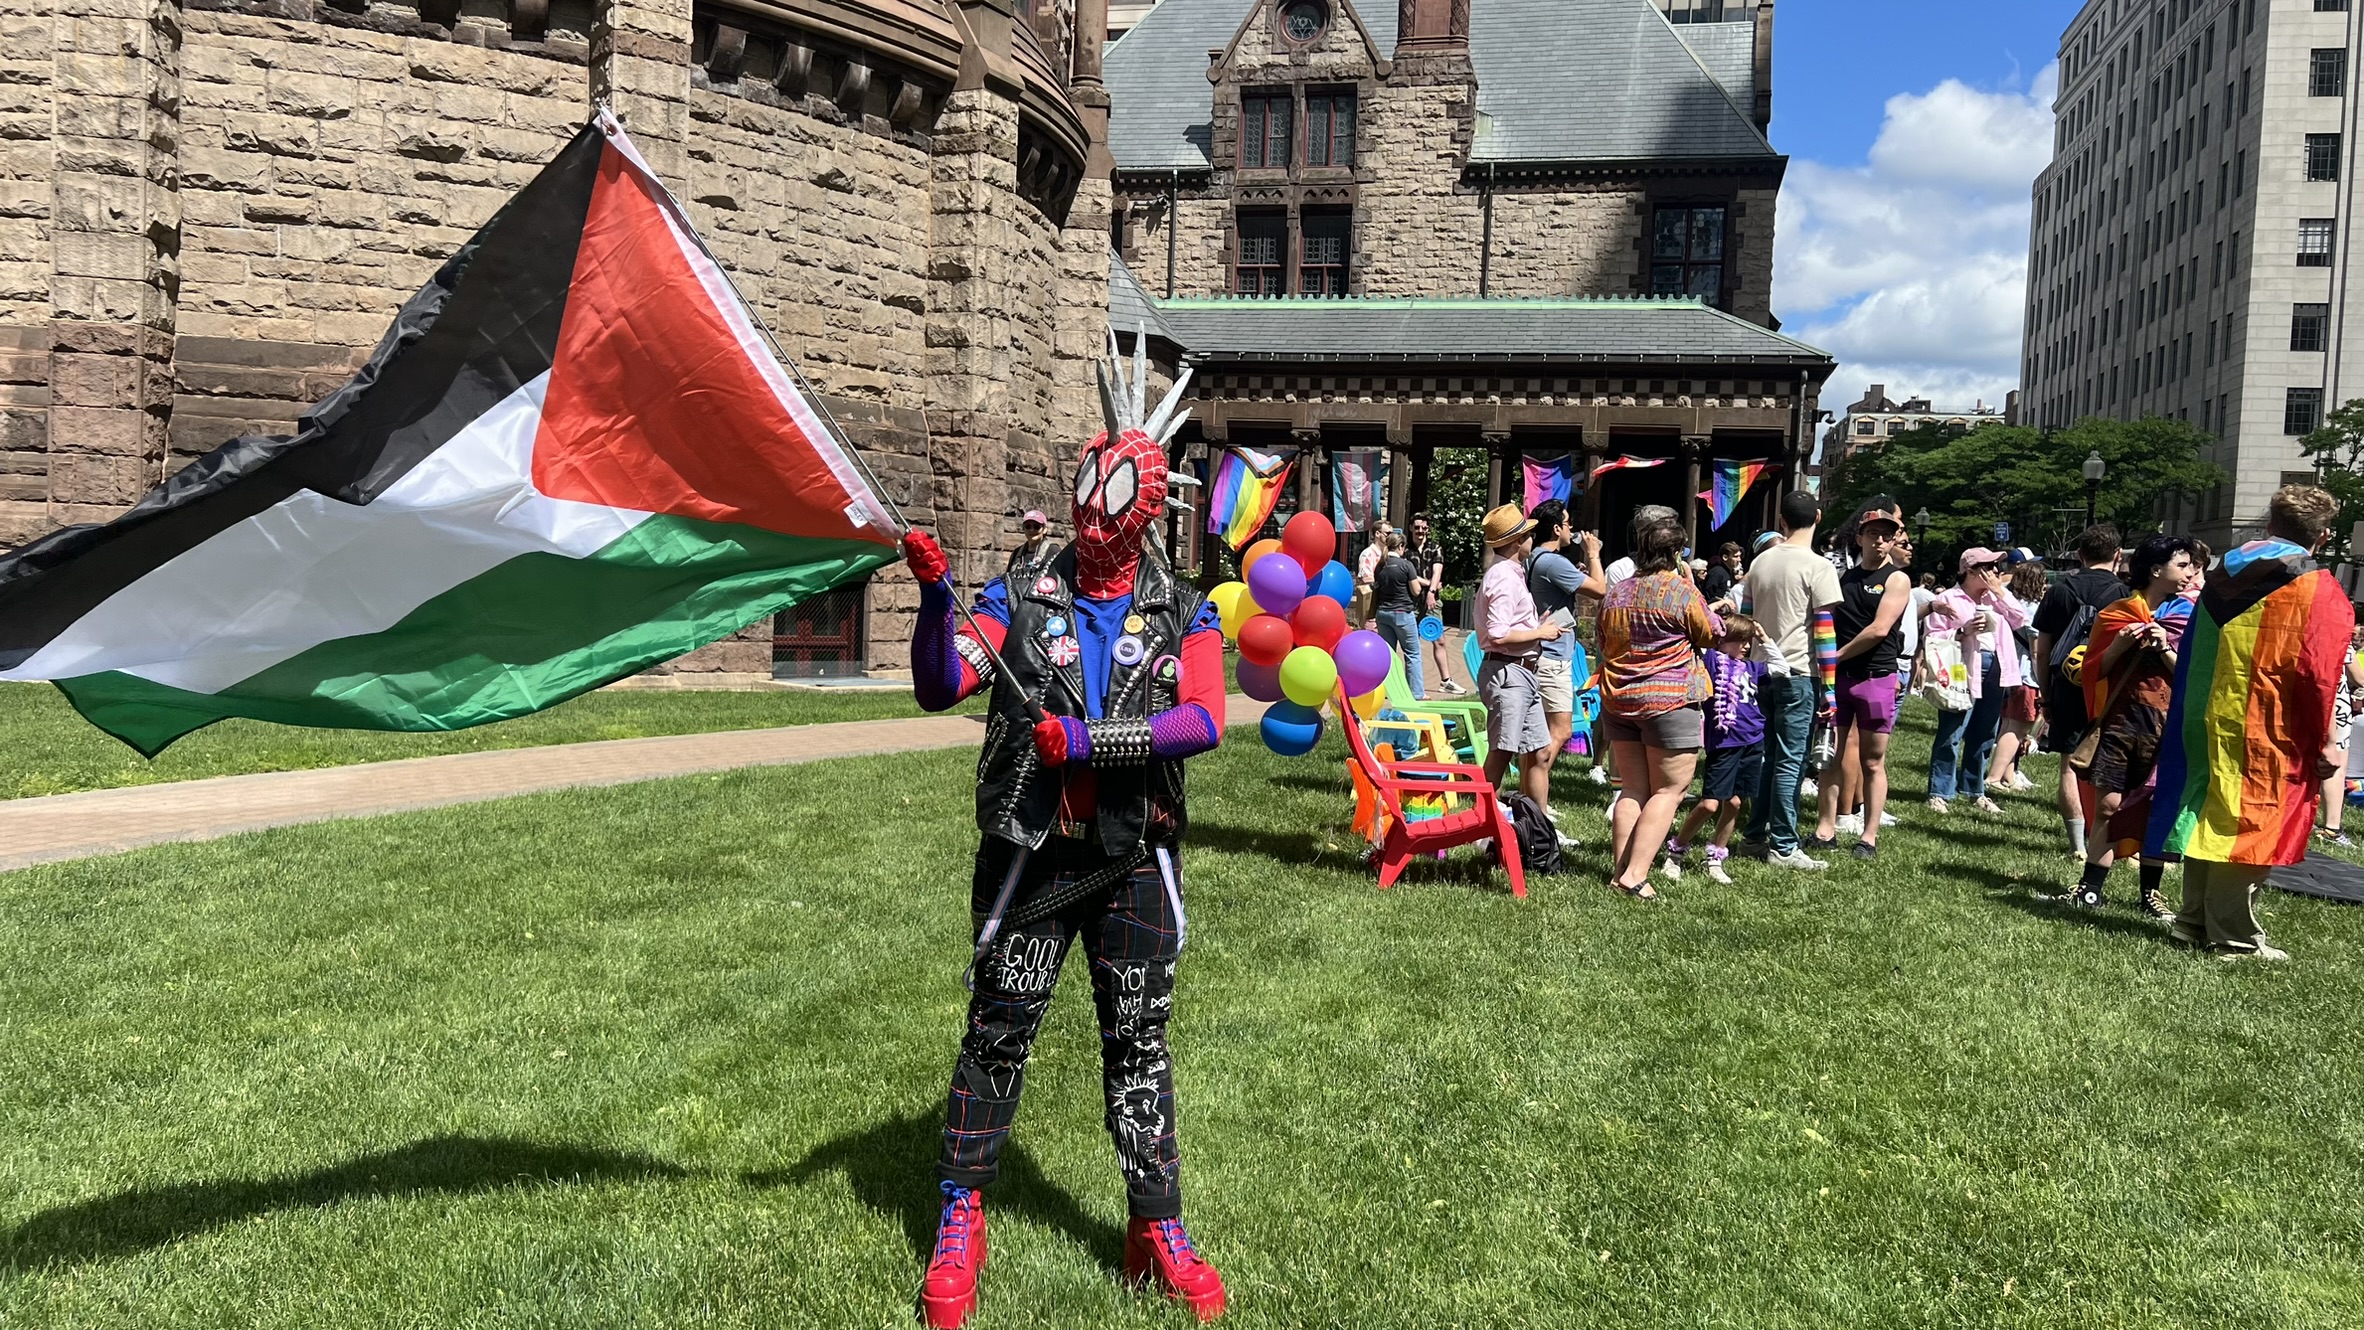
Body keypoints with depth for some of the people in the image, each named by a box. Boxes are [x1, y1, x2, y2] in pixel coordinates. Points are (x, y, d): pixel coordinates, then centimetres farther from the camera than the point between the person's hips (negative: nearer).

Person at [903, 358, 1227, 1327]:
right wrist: (935, 595, -25)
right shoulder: (1022, 600, 2)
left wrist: (1091, 741, -21)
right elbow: (939, 687, -9)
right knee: (997, 1034, 6)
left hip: (1133, 861, 1)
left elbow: (1203, 721, -12)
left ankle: (1158, 1231, 21)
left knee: (1137, 1040, 9)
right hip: (1028, 856, 0)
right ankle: (959, 1222, 21)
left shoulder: (1181, 615, 3)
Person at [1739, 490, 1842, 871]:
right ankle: (1782, 847, 1)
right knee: (1790, 761, -2)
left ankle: (1754, 835, 20)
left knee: (1771, 757, 16)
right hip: (1798, 673, -6)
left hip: (1764, 672, 6)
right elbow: (1824, 630, -12)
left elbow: (1747, 618, 13)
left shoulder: (1760, 562, 8)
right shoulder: (1818, 567, -10)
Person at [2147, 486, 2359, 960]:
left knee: (2209, 815, 14)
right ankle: (2233, 934, 3)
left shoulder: (2228, 573, 10)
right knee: (2251, 825, -1)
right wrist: (2322, 741, -6)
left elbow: (2193, 653, 14)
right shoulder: (2317, 589, -8)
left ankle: (2194, 919, 19)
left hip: (2205, 722, 6)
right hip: (2266, 731, -6)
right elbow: (2317, 672, -14)